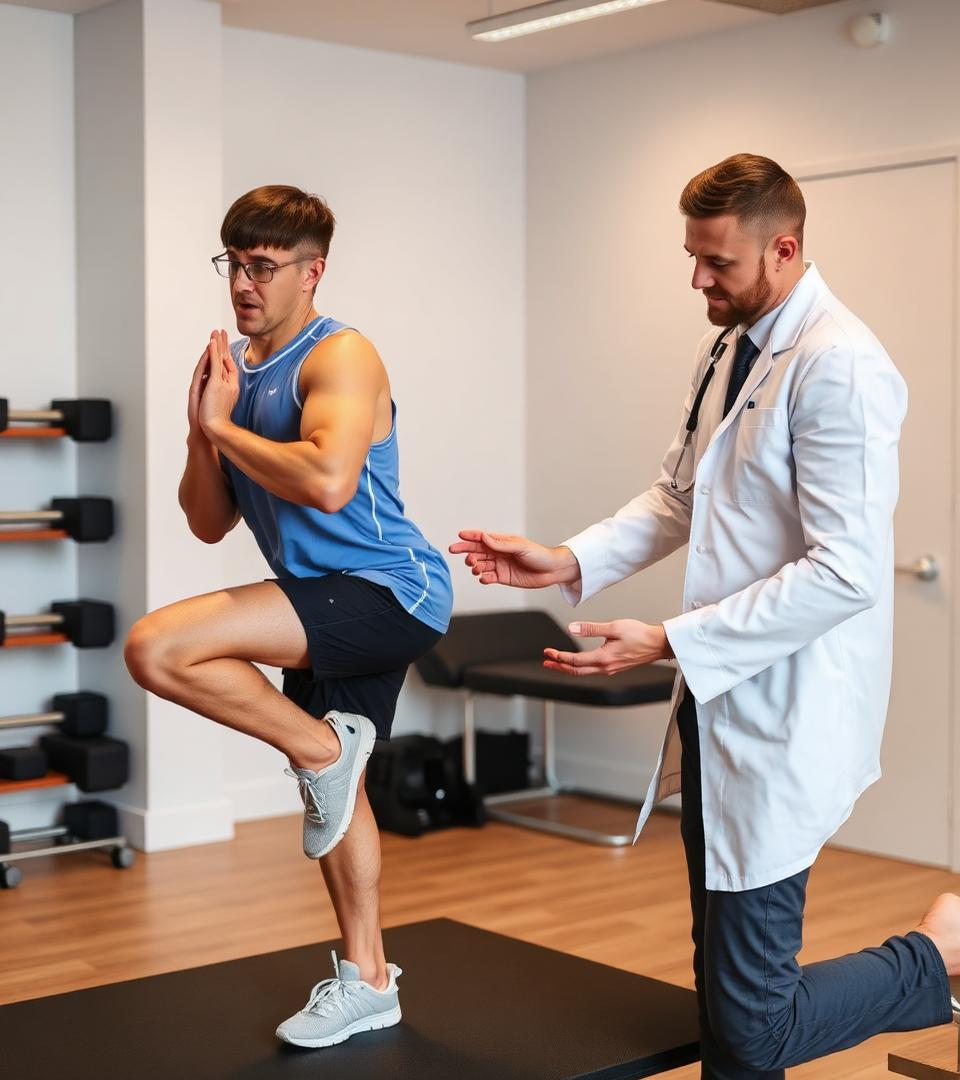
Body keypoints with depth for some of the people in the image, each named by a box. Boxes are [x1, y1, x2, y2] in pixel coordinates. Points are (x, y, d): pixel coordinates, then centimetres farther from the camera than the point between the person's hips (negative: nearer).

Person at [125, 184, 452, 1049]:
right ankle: (366, 982, 36)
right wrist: (202, 431, -6)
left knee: (156, 648, -24)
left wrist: (224, 426, -17)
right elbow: (210, 525, 11)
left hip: (389, 591, -9)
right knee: (336, 792, 19)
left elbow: (328, 482, -32)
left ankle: (323, 746, -5)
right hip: (330, 606, 9)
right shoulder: (232, 366, 10)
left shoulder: (340, 356, -13)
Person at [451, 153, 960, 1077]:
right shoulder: (722, 349, 10)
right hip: (717, 703, 9)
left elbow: (845, 574, -24)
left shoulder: (839, 367, -19)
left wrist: (668, 643, -24)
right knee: (723, 998, 19)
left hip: (781, 724, -9)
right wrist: (571, 563, 3)